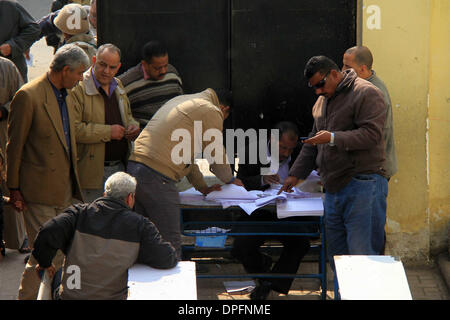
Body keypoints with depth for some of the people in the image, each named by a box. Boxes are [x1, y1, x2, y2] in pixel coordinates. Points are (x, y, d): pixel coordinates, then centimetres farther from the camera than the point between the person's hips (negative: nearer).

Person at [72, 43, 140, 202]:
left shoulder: (118, 86, 15)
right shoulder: (78, 88, -10)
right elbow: (73, 129, -19)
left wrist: (133, 126, 6)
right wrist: (108, 132, -19)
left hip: (120, 167, 7)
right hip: (93, 171, -7)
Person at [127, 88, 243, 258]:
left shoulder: (181, 101, 28)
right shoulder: (212, 112, 0)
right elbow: (217, 156, 9)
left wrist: (202, 187, 35)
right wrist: (231, 180, 29)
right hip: (157, 177, -9)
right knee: (171, 245, -6)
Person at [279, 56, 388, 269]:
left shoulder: (366, 94, -6)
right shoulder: (322, 102, 21)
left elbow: (371, 135, -18)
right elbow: (312, 145, 29)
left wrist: (333, 138, -24)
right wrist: (296, 174, 22)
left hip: (362, 185, -9)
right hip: (333, 188, 9)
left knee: (361, 254, -11)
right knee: (335, 253, 8)